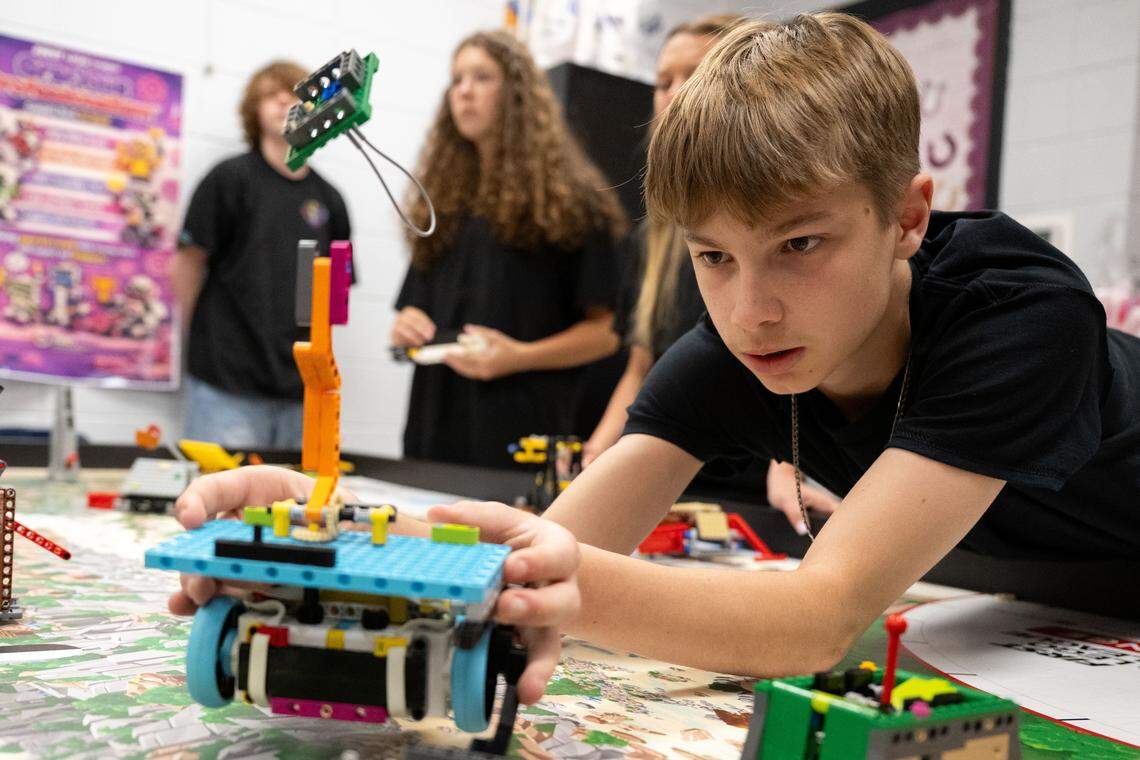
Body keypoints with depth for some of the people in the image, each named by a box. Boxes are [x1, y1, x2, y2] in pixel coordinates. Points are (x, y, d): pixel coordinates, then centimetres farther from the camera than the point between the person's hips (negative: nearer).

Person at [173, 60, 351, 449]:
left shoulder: (329, 200, 10)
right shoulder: (231, 179, -2)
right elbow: (188, 264, 1)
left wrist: (303, 342, 10)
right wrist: (204, 336, 7)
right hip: (228, 382, -4)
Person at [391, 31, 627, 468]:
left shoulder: (570, 200, -1)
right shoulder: (442, 200, 16)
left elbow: (608, 329, -6)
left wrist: (521, 356, -19)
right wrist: (407, 327, -1)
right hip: (434, 423, 5)